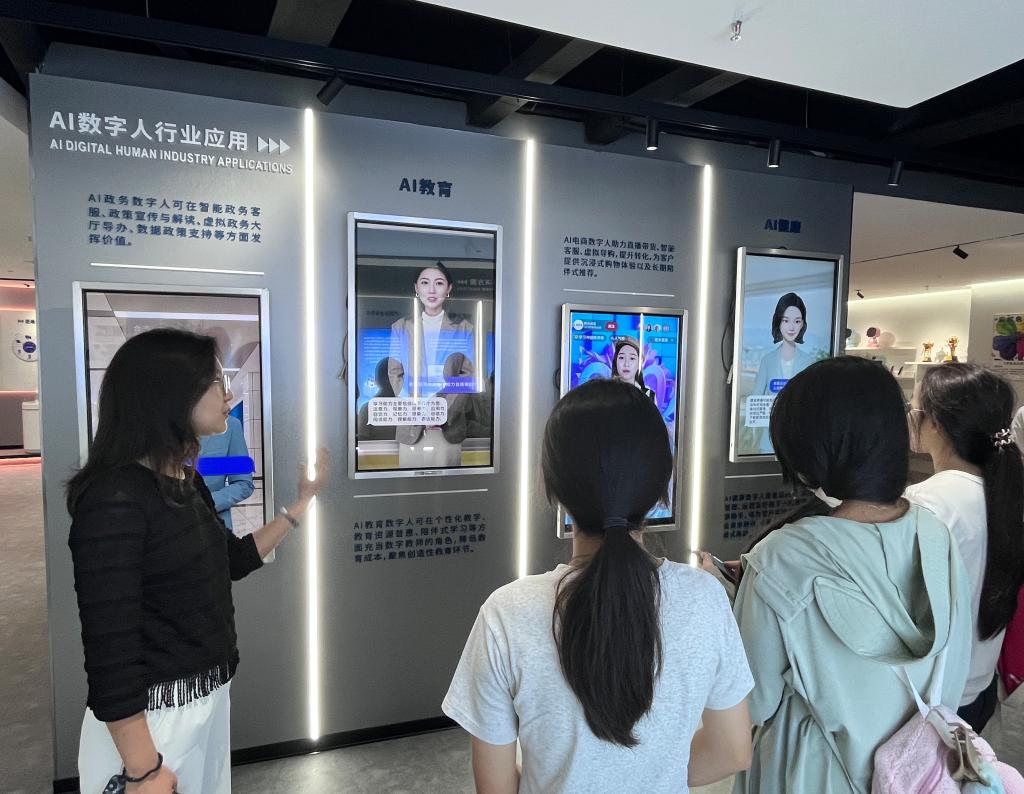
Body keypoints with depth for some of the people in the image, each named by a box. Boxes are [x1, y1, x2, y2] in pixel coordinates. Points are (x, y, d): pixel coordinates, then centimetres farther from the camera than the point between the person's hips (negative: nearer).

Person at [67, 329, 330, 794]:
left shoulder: (186, 482, 3)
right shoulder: (114, 497, -24)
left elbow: (233, 560, 16)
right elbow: (110, 647, -23)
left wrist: (304, 500, 13)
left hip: (209, 699, 9)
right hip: (149, 716, -8)